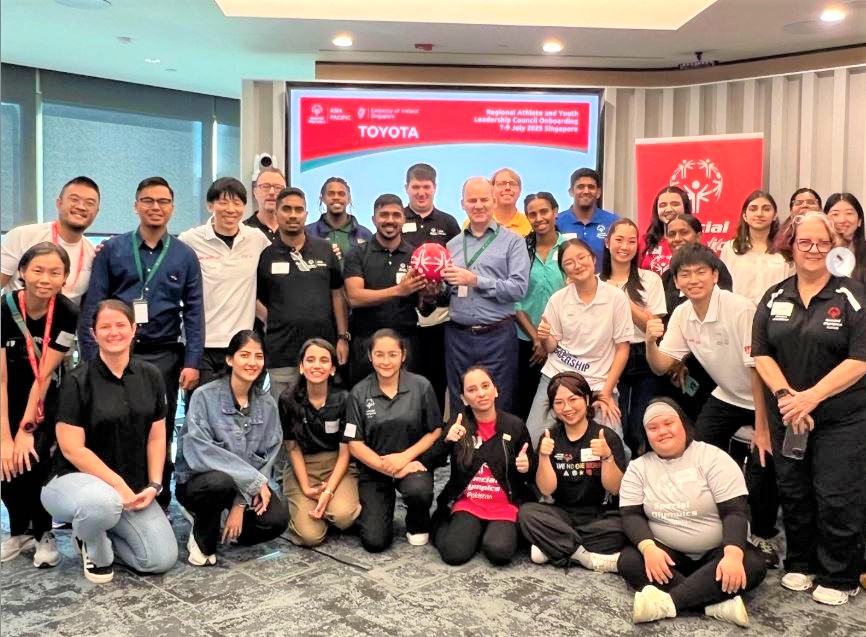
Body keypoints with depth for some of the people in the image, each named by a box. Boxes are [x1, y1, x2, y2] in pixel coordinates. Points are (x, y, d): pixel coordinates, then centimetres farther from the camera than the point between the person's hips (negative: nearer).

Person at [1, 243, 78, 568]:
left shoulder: (68, 314, -21)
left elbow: (44, 375, -18)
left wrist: (27, 428, -19)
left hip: (47, 399, -1)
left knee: (33, 459, -19)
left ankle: (43, 534, 3)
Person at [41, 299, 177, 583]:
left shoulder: (151, 376, 3)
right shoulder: (78, 381, -11)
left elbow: (157, 437, 6)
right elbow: (72, 448, -15)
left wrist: (154, 485, -5)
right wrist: (118, 484, -18)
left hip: (133, 487, 5)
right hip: (77, 478, -4)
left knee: (162, 559, -9)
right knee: (103, 501, -41)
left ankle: (97, 531, 18)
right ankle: (91, 545, -3)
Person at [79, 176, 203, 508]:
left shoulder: (185, 256, 5)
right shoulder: (112, 250, 4)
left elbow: (193, 312, 3)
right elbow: (92, 307, 2)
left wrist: (192, 362, -4)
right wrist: (90, 359, -5)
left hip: (164, 358, 0)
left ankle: (158, 506, 21)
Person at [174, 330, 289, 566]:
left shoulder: (267, 405, -2)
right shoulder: (205, 396, -15)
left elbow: (267, 458, -3)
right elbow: (198, 451, -25)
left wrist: (241, 503, -16)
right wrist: (254, 480, -25)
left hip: (248, 487, 4)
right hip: (197, 482, -4)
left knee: (277, 519, -23)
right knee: (221, 481, -38)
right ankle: (202, 539, -6)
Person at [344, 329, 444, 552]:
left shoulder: (421, 386, -7)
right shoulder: (359, 393, -6)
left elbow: (435, 431, -1)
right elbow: (355, 443, -6)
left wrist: (405, 456, -15)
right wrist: (388, 468, -17)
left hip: (413, 461, 0)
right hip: (374, 468, 1)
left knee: (419, 491, -35)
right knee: (375, 541, -11)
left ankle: (418, 525, 2)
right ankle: (385, 504, 24)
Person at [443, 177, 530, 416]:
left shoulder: (512, 242, 0)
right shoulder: (453, 245, 13)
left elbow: (519, 288, -12)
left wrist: (475, 280, -15)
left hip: (497, 336, -3)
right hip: (458, 336, 4)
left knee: (497, 409, 4)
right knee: (459, 409, 12)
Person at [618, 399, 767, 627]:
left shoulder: (712, 457, -8)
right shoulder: (638, 467, 1)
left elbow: (734, 511, -15)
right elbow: (631, 515, -7)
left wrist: (733, 555, -33)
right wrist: (648, 548, -28)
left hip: (716, 552, -1)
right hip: (665, 552, 2)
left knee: (752, 564, -30)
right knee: (629, 561, -27)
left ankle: (667, 602, -36)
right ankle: (720, 602, -32)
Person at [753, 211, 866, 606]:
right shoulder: (775, 298, 6)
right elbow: (761, 353, 2)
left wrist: (811, 397, -20)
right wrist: (785, 393, -14)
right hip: (787, 414, 4)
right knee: (793, 492, 13)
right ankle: (800, 563, 31)